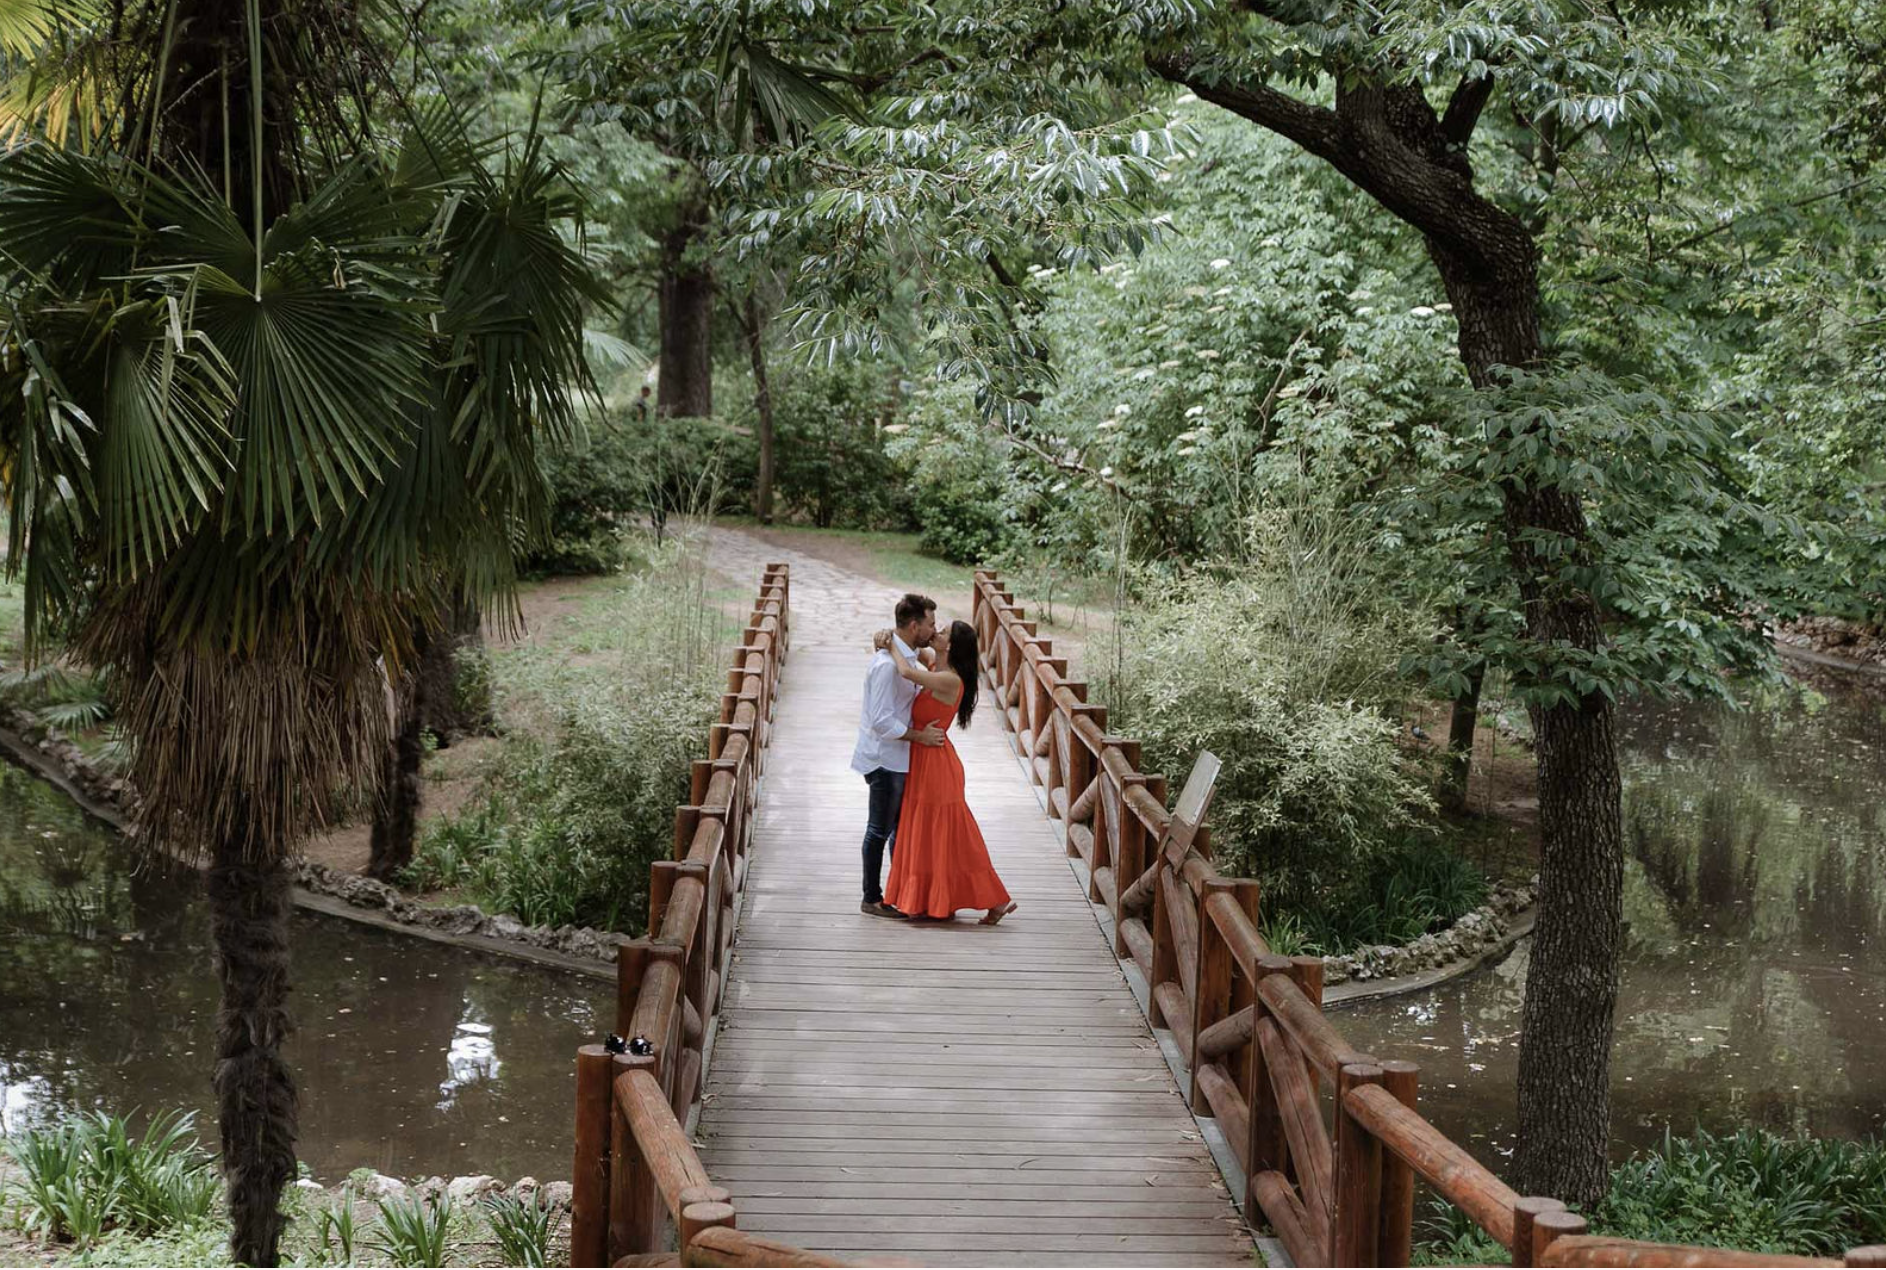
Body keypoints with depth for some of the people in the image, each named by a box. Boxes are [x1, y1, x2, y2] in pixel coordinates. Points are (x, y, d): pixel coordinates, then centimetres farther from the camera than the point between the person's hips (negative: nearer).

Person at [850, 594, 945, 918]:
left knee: (901, 826, 17)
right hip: (885, 759, -10)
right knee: (880, 830, 1)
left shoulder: (904, 656, 8)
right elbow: (881, 721, -26)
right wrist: (920, 735, -20)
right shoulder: (887, 664, -24)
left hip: (898, 757, 10)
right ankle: (872, 899, 11)